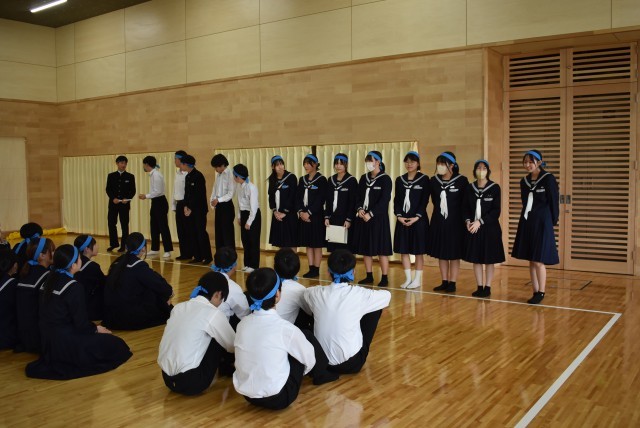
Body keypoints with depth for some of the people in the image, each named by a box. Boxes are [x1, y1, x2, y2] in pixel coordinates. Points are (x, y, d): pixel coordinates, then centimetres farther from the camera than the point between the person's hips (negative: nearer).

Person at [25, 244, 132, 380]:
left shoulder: (51, 280, 5)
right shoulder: (73, 287, -19)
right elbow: (81, 323, -16)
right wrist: (96, 328, 5)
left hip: (48, 339, 9)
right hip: (65, 342, -9)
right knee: (116, 345, -3)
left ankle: (52, 363, 8)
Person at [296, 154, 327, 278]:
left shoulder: (321, 180, -6)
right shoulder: (302, 180, 12)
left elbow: (320, 199, -12)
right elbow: (298, 197, 9)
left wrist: (309, 213, -15)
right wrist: (300, 211, -6)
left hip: (316, 216, -6)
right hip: (303, 216, 6)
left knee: (317, 244, 0)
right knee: (308, 244, 9)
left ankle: (316, 269, 7)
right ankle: (311, 269, 16)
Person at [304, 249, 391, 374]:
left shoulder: (316, 293, -7)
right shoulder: (359, 295, -14)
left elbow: (306, 292, 20)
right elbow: (387, 295, 7)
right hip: (351, 363, -3)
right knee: (376, 309, 12)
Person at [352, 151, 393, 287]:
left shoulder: (385, 179, -6)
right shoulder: (363, 178, 12)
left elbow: (384, 200, -13)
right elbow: (358, 196, 11)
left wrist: (371, 214, -19)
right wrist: (359, 209, -8)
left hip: (378, 218, -6)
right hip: (363, 218, 6)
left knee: (381, 249, -2)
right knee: (365, 249, 9)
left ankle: (384, 278, 6)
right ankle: (369, 276, 19)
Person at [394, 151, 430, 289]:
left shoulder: (424, 179, -1)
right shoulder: (399, 180, 10)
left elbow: (424, 200, -6)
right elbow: (396, 200, 7)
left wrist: (417, 217, -14)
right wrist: (399, 216, -6)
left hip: (418, 219, -4)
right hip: (402, 220, 4)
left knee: (418, 251, 1)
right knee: (403, 250, 5)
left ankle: (417, 279, 10)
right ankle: (408, 278, 15)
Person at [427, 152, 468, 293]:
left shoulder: (461, 181, -11)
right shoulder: (433, 181, 1)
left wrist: (464, 219, -3)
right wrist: (440, 210, 12)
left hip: (455, 222, -4)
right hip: (438, 221, 4)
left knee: (454, 254, 3)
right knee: (440, 253, 9)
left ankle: (452, 283, 12)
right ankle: (444, 282, 20)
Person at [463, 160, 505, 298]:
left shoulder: (494, 188, -5)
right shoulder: (470, 188, 5)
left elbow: (496, 211, -9)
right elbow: (465, 208, 7)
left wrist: (480, 222, -17)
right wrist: (468, 221, -12)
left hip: (490, 228, -3)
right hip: (473, 228, 3)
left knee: (489, 259, 4)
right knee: (476, 259, 7)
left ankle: (487, 288, 12)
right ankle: (479, 287, 16)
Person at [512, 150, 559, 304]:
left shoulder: (548, 179, -9)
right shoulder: (524, 181, 9)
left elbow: (554, 202, -7)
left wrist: (553, 222, -5)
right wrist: (526, 219, 13)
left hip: (542, 224, -6)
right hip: (527, 223, 6)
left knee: (539, 261, -5)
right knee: (531, 260, 9)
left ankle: (541, 293, 6)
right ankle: (535, 292, 17)